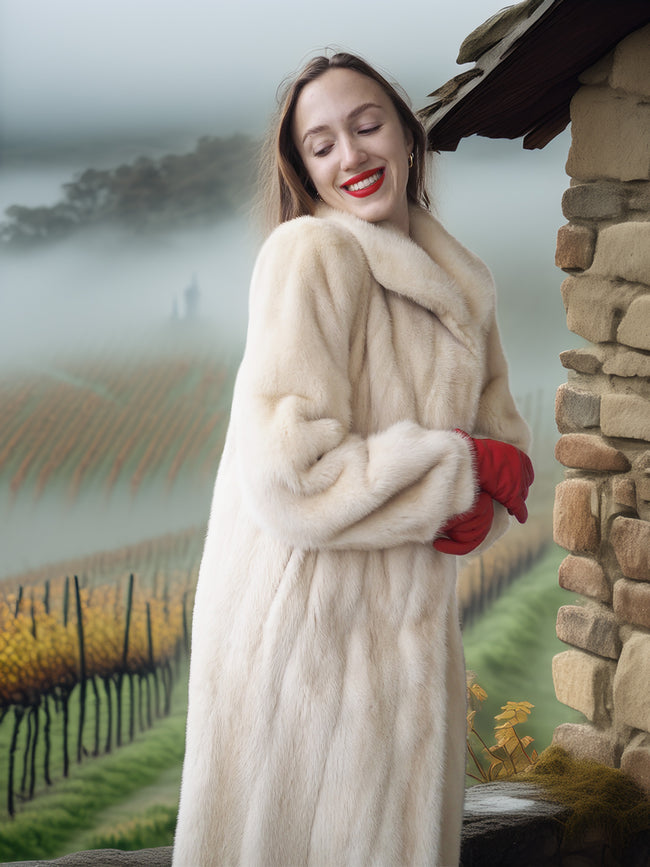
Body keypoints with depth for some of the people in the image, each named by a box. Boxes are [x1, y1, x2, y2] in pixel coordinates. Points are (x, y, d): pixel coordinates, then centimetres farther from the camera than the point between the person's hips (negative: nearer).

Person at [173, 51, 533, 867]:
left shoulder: (454, 280, 9)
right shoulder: (311, 255, -15)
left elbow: (502, 430, 12)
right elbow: (289, 477, -25)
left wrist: (477, 506, -11)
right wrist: (464, 468, -15)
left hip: (409, 629, 7)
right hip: (304, 626, -7)